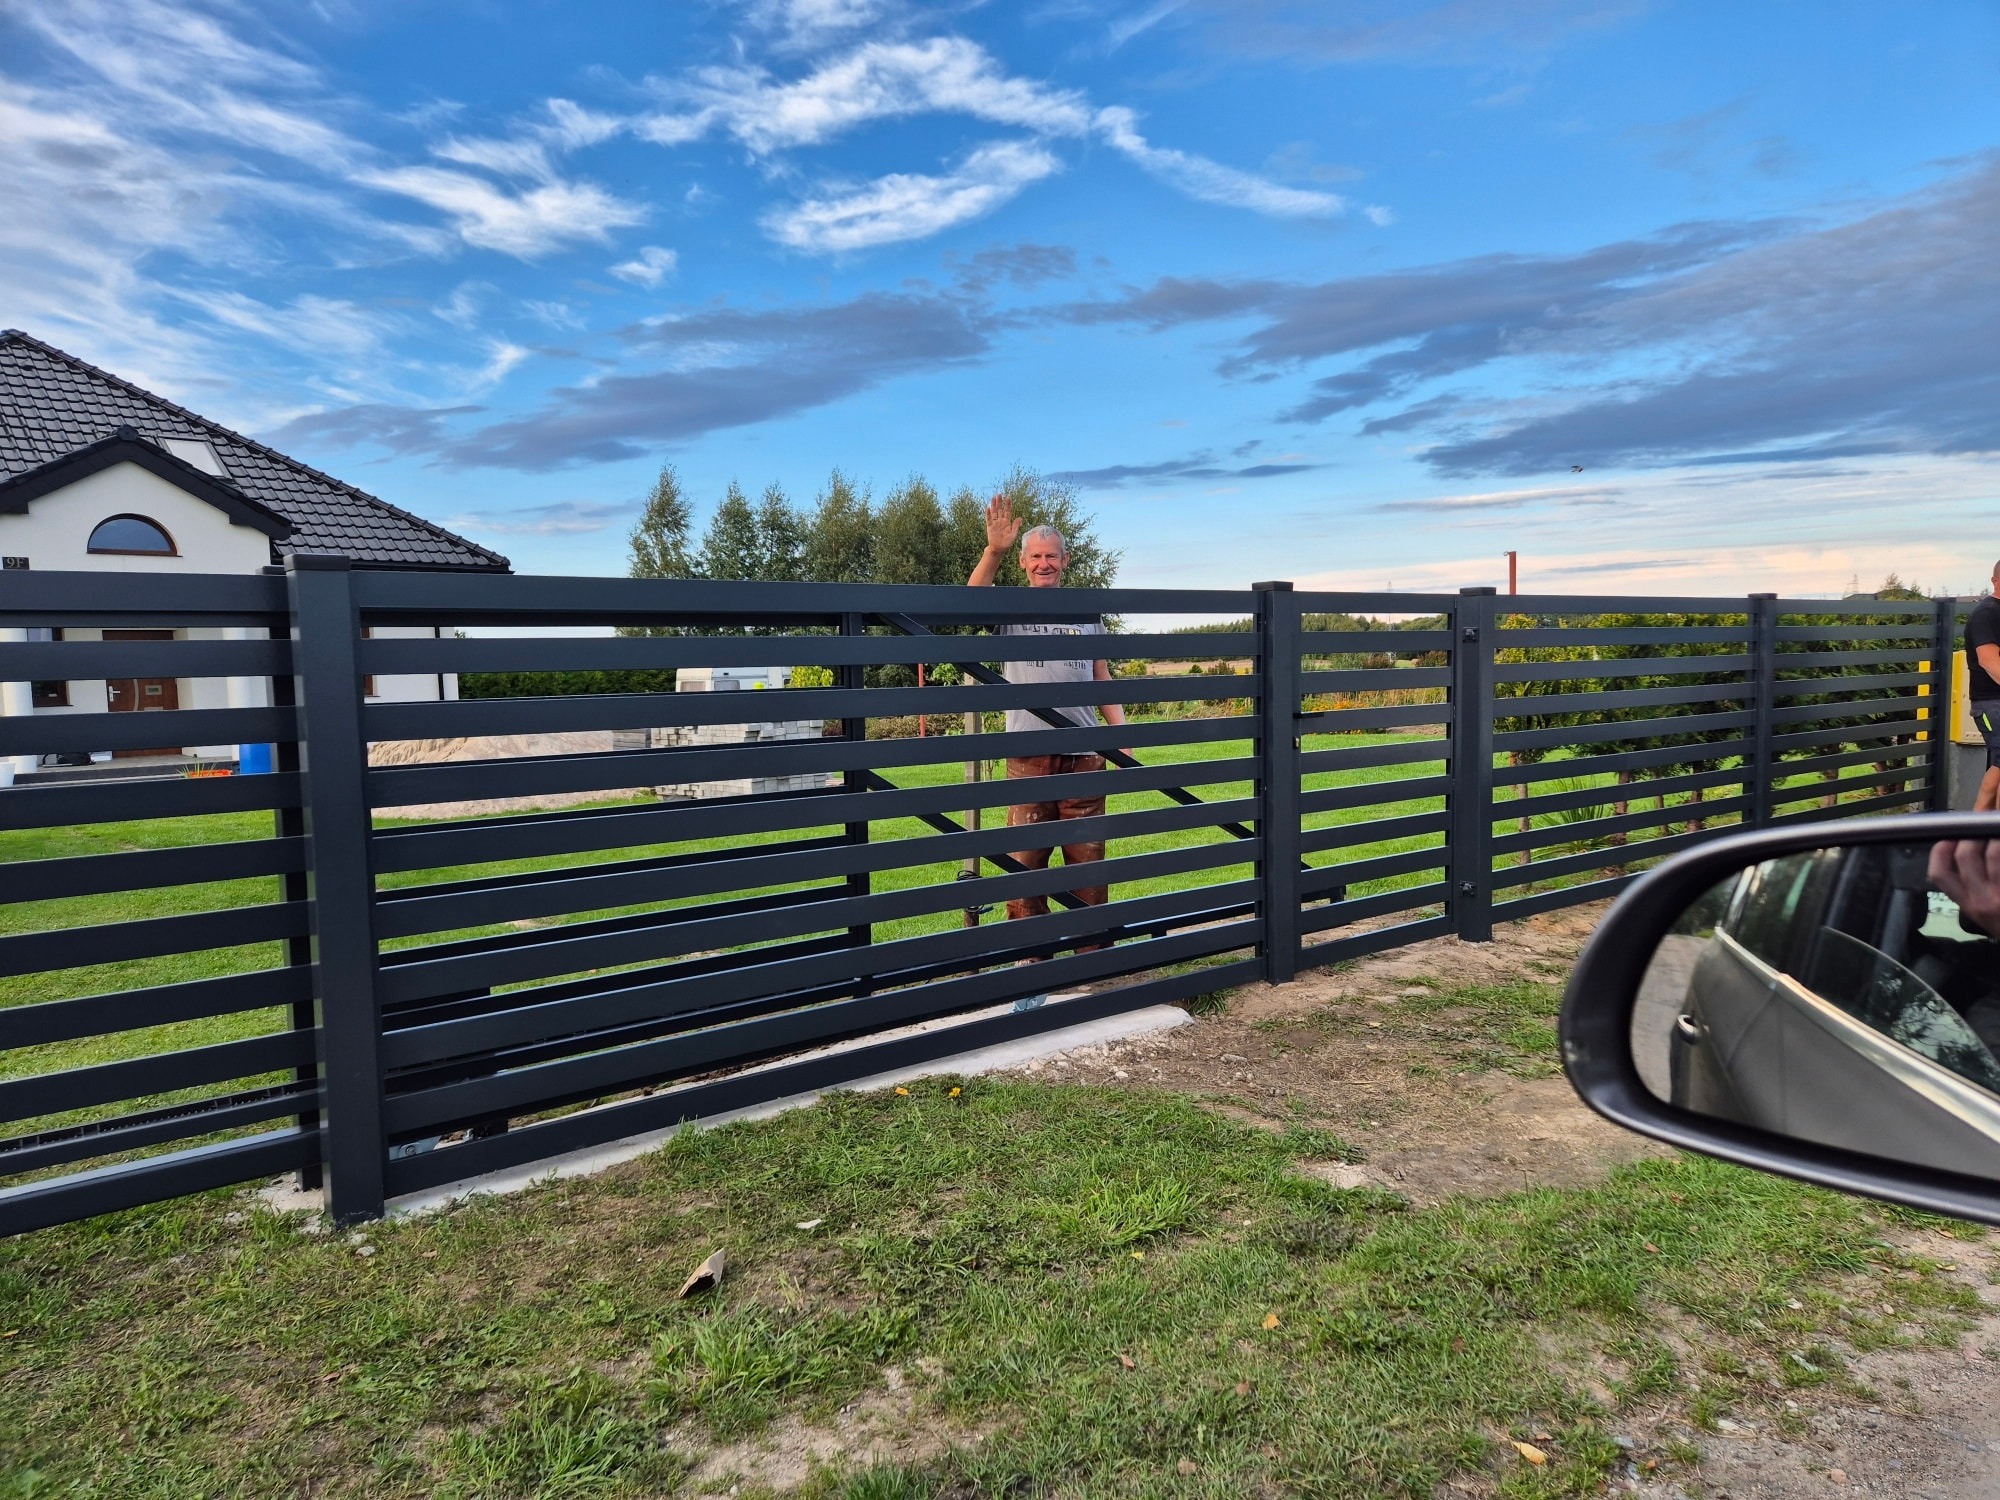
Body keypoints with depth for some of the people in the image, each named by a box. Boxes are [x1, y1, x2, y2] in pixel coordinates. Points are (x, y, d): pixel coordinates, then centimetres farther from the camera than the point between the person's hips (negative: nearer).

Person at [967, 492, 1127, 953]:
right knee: (1025, 857, 3)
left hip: (1084, 751, 2)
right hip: (1028, 754, -2)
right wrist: (994, 550, -30)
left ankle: (1094, 949, 19)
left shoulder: (1085, 613, 14)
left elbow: (1102, 678, 15)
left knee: (1087, 855, 8)